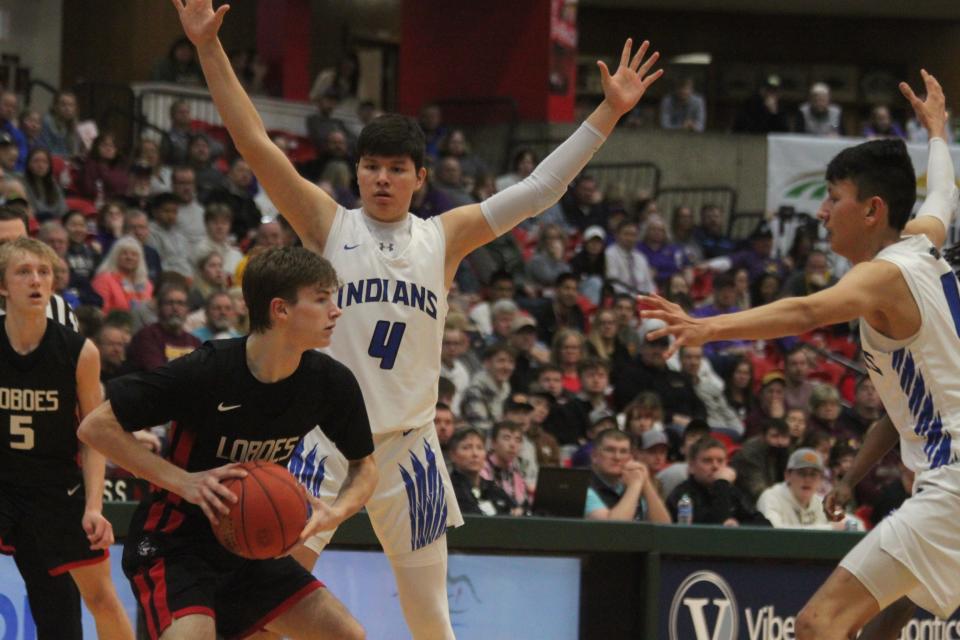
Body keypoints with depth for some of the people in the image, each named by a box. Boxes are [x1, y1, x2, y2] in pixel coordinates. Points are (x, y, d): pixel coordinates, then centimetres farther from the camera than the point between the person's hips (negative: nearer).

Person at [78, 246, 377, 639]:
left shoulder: (330, 382, -8)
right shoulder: (207, 371, -25)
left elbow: (364, 467, 8)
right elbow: (96, 427, -21)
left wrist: (336, 512, -15)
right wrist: (183, 481, -28)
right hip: (174, 544, -7)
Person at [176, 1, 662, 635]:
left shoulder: (444, 238, 7)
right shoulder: (329, 225, 0)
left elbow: (538, 190, 6)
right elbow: (256, 143, -6)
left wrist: (609, 112, 2)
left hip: (410, 444, 3)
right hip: (329, 435, -3)